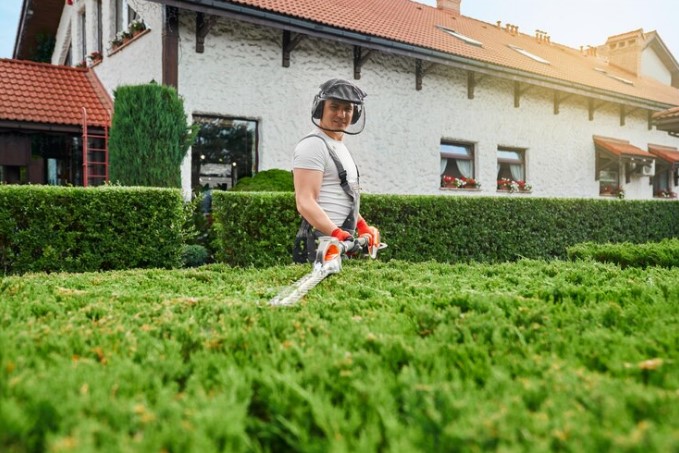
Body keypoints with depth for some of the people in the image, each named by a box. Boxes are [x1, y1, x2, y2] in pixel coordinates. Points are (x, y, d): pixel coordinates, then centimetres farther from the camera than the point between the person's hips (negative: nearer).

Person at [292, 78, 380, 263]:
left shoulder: (341, 147, 20)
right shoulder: (313, 145, -10)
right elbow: (305, 202, -20)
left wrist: (363, 226, 21)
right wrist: (336, 233, -29)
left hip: (342, 240, 9)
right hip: (321, 241, -9)